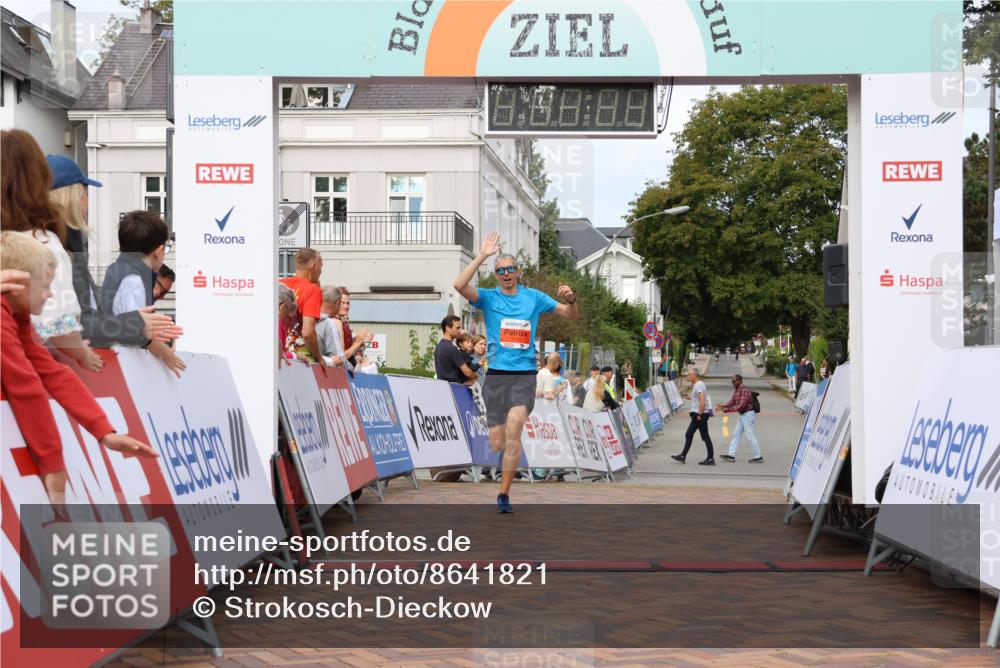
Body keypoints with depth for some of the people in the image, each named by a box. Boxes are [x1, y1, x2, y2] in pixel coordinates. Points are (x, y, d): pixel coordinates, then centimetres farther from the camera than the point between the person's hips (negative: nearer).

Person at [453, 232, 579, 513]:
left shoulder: (533, 297, 9)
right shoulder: (489, 297, 5)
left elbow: (573, 316, 12)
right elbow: (459, 285, -14)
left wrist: (571, 299, -10)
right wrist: (482, 256, -16)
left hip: (525, 375, -1)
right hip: (496, 375, 1)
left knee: (514, 424, -25)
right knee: (496, 445, -1)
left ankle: (504, 493, -17)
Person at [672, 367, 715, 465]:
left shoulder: (698, 385, -17)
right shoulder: (695, 385, 15)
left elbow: (702, 402, -25)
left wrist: (700, 415, -21)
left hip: (700, 414, -11)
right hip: (698, 414, 11)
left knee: (705, 436, -5)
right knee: (688, 435, 12)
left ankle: (711, 459, -1)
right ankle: (683, 456, 16)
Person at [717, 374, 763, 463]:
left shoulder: (744, 390, -19)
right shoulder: (736, 390, 11)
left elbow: (742, 405, -25)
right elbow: (732, 401, 12)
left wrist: (728, 410, -25)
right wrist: (722, 406, -3)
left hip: (748, 415, -10)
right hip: (742, 415, 10)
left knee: (750, 436, -7)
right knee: (736, 434, 9)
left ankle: (758, 457, 0)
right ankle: (731, 455, 10)